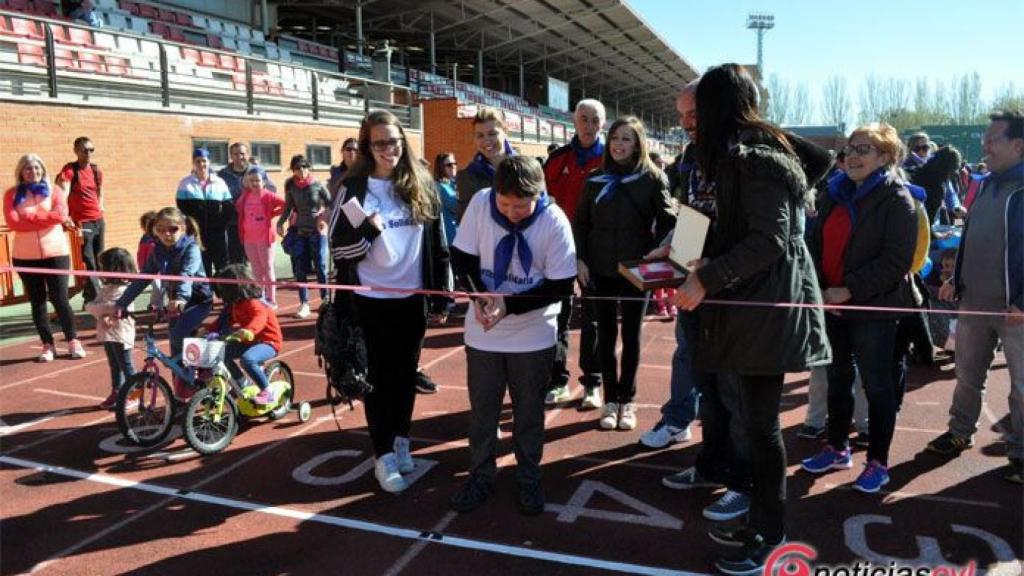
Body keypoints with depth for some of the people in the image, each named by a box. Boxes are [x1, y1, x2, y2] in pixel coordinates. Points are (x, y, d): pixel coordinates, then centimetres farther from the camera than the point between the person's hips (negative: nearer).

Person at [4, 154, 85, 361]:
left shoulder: (53, 191, 6)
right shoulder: (12, 194, 4)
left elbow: (61, 214, -11)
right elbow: (12, 222, -10)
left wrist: (29, 217, -10)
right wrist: (50, 217, -12)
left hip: (56, 253, -1)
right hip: (25, 256, 1)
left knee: (60, 299, -1)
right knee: (37, 301, 6)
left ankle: (73, 341, 10)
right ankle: (48, 345, 12)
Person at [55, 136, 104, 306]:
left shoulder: (96, 170, 9)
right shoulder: (70, 170, -9)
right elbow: (63, 194, -20)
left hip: (99, 221, 6)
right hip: (82, 222, -6)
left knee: (99, 261, 9)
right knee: (89, 263, -3)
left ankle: (89, 296, 22)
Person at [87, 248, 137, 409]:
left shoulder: (123, 290, -18)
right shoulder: (106, 288, 9)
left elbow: (113, 308, -27)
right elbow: (90, 306, 1)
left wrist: (99, 308, -11)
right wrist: (102, 314, -16)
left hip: (120, 335, -9)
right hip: (107, 334, 9)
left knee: (126, 366, 1)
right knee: (114, 365, 19)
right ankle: (116, 393, 30)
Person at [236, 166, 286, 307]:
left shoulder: (268, 195, -9)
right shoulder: (244, 196, 5)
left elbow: (287, 205, -12)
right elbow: (238, 208, 18)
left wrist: (272, 214, -8)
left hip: (265, 237, -5)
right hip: (248, 238, 6)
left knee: (267, 268, 2)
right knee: (256, 270, 13)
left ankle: (271, 300, 8)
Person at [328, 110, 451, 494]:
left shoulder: (422, 186, 3)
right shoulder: (355, 188, -5)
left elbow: (438, 244, 6)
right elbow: (338, 247, -5)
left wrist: (442, 297, 5)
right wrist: (368, 230, -24)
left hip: (412, 297, 3)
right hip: (371, 300, -2)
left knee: (406, 373, 14)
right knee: (379, 377, 6)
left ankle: (401, 441, 32)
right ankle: (384, 455, 16)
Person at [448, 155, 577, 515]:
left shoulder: (554, 221, -18)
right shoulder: (480, 203, -13)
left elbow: (561, 285, -14)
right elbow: (462, 256, -3)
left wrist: (509, 305, -22)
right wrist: (480, 297, -20)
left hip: (533, 335, -1)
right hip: (483, 333, 2)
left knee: (529, 411, 13)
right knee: (482, 408, 13)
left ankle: (529, 478, 32)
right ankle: (481, 475, 32)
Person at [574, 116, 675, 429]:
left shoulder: (653, 178, -3)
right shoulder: (595, 179, 5)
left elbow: (668, 221, -3)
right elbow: (580, 223, 8)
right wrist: (579, 259, -2)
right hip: (600, 270, 2)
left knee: (632, 336, 8)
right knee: (606, 334, 7)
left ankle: (627, 400, 21)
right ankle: (610, 399, 18)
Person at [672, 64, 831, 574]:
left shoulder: (753, 158, -15)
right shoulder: (753, 151, 15)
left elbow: (768, 241, -21)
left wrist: (706, 280, -20)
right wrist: (710, 264, 15)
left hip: (767, 304, -9)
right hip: (753, 299, 9)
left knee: (761, 422, 0)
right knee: (757, 419, 14)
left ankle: (768, 535, 14)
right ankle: (763, 521, 25)